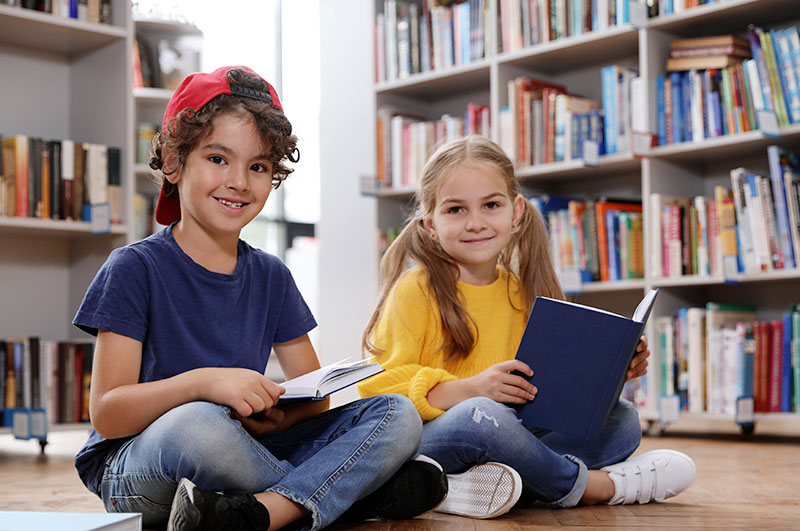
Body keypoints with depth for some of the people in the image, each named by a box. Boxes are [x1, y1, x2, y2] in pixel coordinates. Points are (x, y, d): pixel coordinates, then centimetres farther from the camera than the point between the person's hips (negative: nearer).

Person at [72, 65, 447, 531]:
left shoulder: (271, 277, 11)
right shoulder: (135, 269, -5)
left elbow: (314, 395, 9)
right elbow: (106, 415, -13)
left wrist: (282, 416, -16)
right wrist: (202, 382, -31)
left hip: (247, 454, 5)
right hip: (136, 470, -5)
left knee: (397, 415, -12)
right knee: (197, 424, -40)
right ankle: (362, 486, -19)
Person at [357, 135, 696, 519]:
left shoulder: (522, 293, 12)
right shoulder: (416, 290, -7)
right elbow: (378, 386, -15)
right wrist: (468, 390, -26)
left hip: (510, 438, 7)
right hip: (423, 443, -6)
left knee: (622, 419, -4)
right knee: (479, 416, -38)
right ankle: (594, 485, -12)